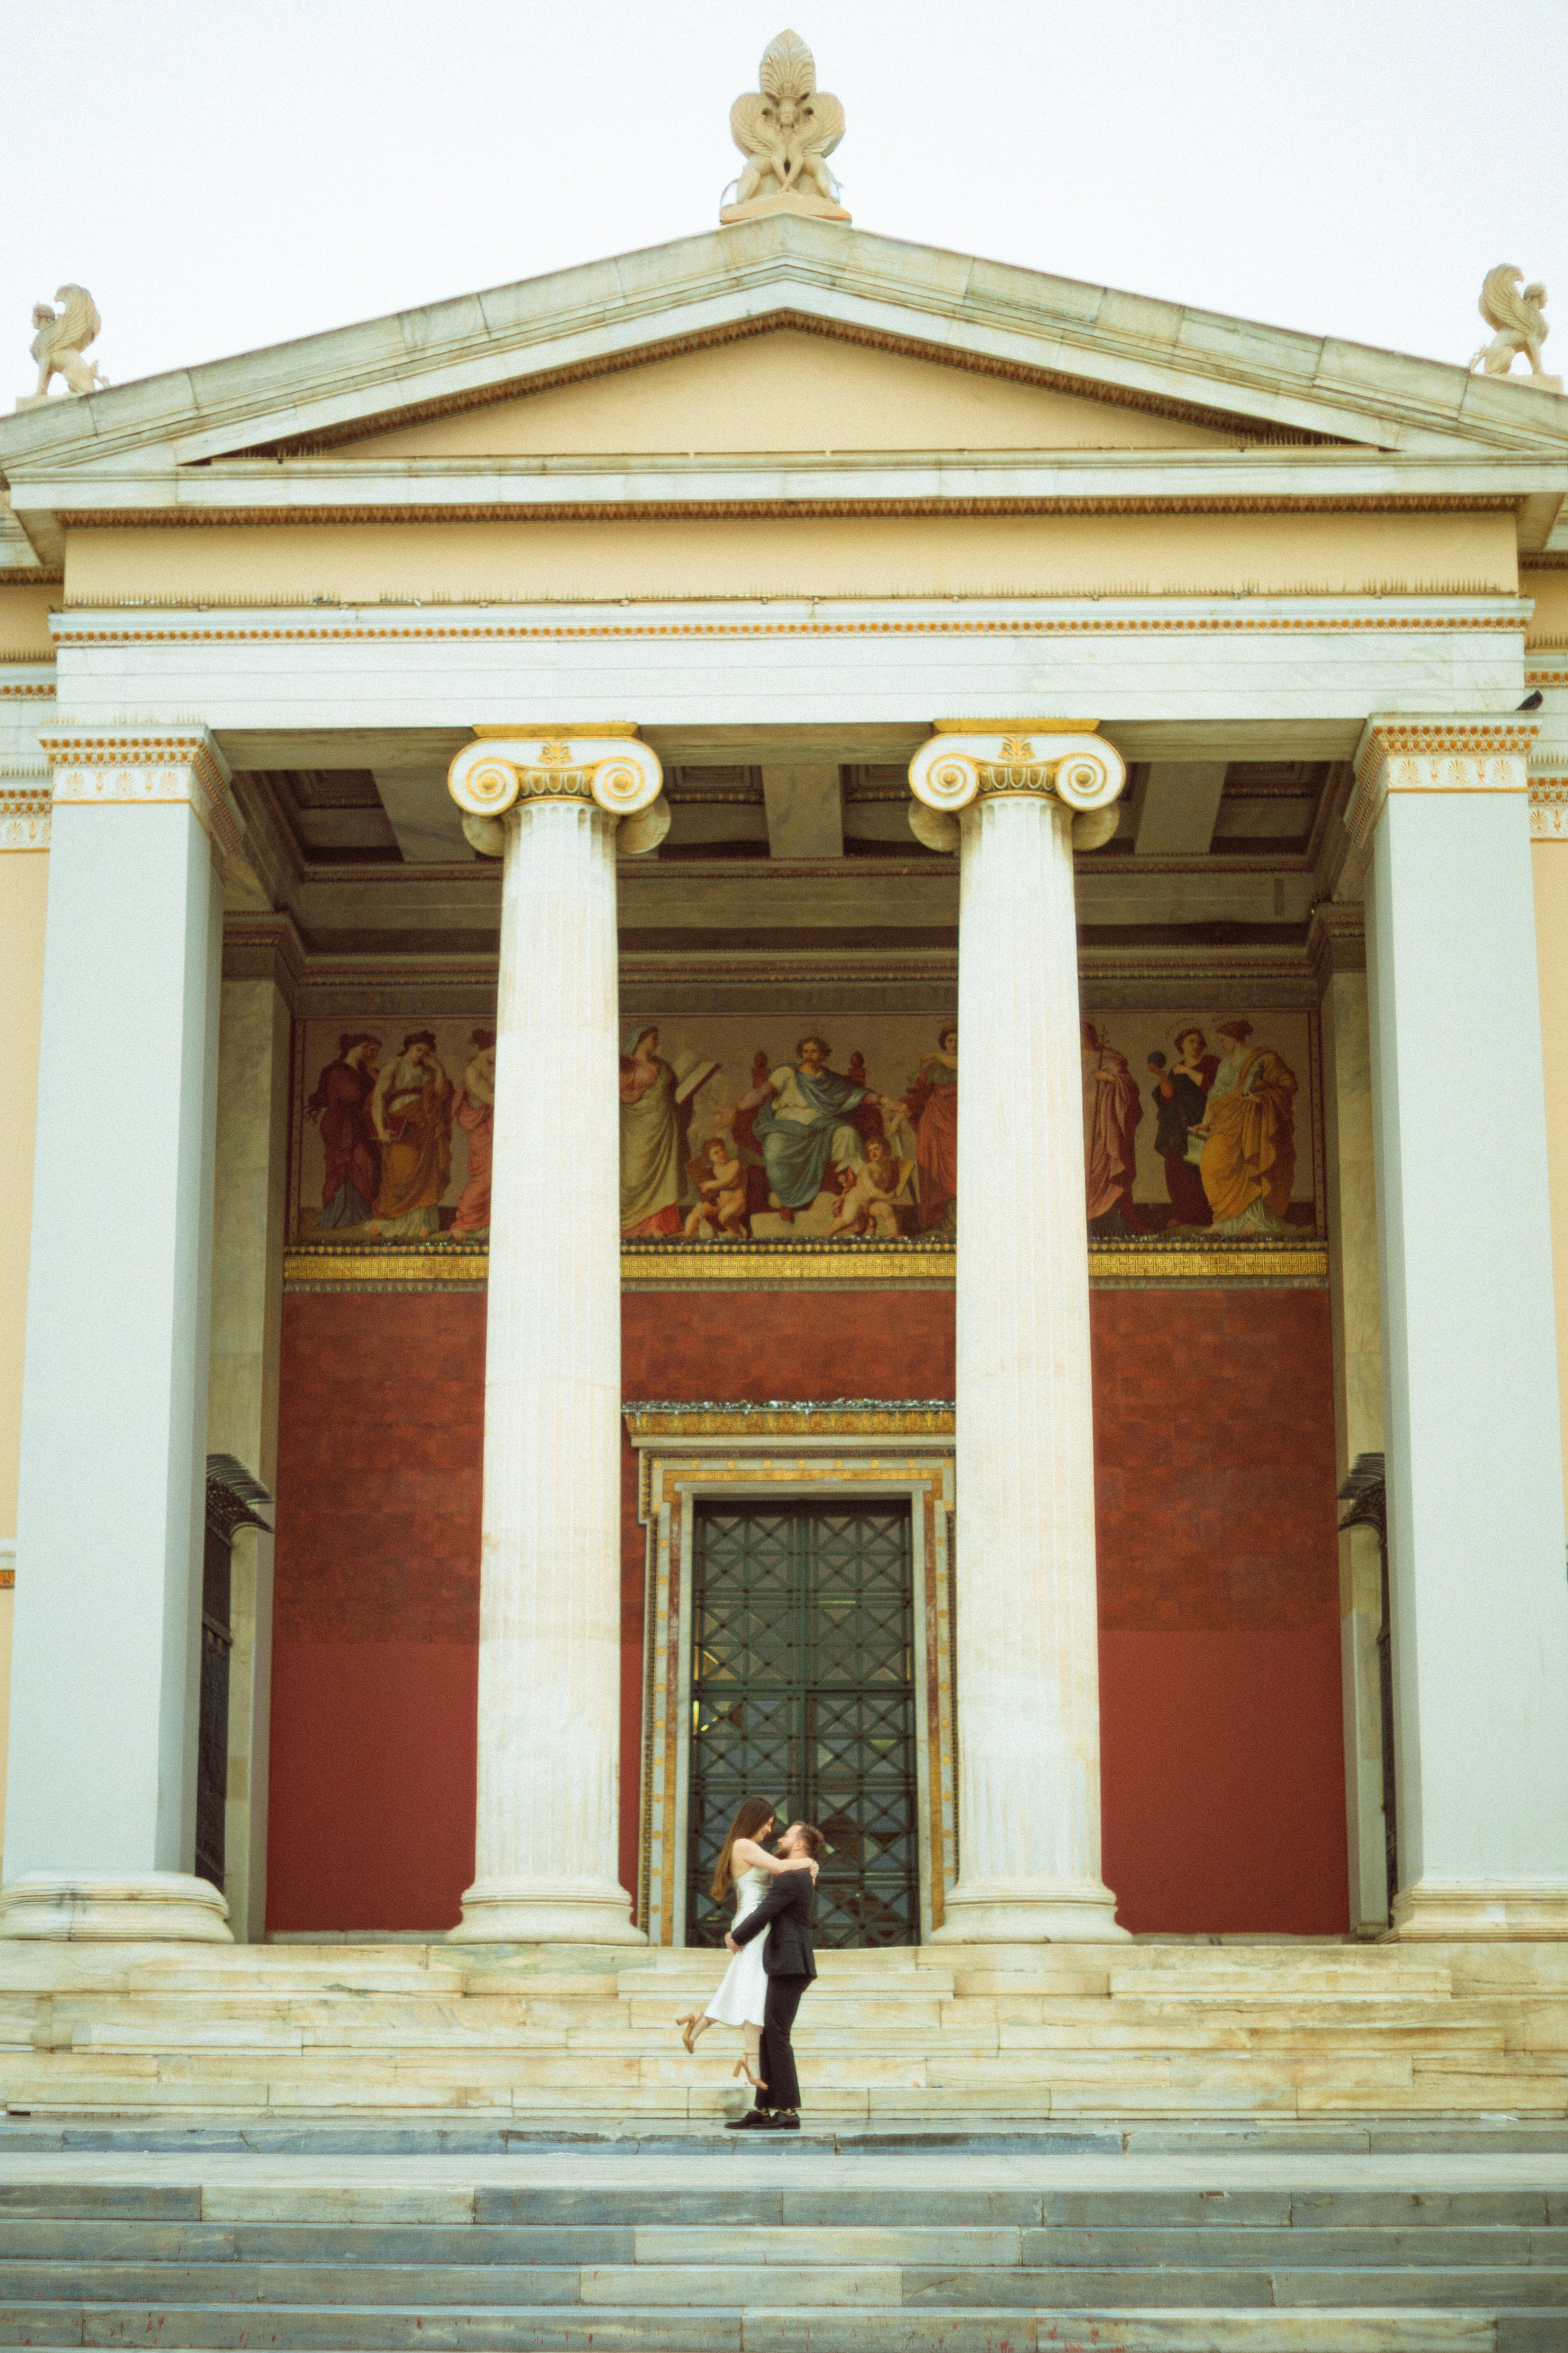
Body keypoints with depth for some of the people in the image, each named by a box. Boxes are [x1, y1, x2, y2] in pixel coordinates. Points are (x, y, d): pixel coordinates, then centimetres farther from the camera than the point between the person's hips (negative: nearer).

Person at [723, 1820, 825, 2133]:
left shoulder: (791, 1878, -13)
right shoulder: (804, 1878, 20)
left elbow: (762, 1915, -16)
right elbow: (767, 1912, 29)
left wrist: (737, 1939, -1)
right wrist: (738, 1933, 18)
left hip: (789, 1966, -10)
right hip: (786, 1966, 10)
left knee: (776, 2036, -11)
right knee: (768, 2036, 9)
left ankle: (788, 2111, -12)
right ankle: (763, 2110, 9)